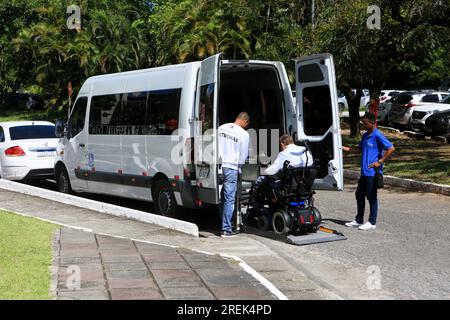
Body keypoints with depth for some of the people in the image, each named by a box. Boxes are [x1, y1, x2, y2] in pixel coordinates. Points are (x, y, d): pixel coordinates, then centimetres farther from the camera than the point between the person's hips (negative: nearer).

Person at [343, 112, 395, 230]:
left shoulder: (377, 135, -13)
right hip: (364, 171, 9)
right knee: (359, 194, 15)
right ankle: (358, 220, 26)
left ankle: (372, 222, 8)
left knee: (371, 197, -2)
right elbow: (359, 149, 24)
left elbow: (391, 148, -18)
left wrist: (380, 161, -17)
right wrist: (345, 148, 11)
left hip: (373, 172, -9)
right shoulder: (365, 135, 14)